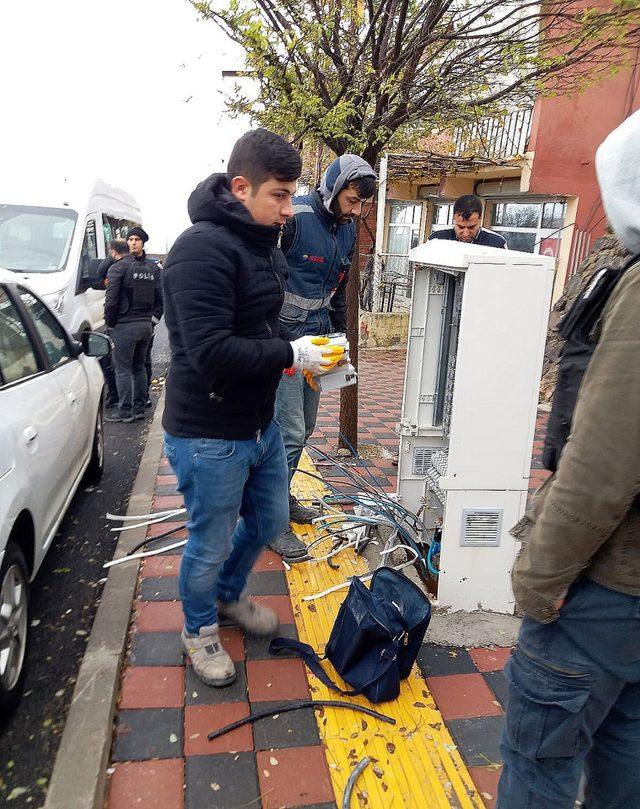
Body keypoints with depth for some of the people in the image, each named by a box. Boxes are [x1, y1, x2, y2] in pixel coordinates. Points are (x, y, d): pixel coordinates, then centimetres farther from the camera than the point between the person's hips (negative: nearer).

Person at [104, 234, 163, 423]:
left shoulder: (118, 267, -7)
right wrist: (154, 318, 12)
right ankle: (139, 408, 19)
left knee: (123, 369, -1)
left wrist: (109, 322, -2)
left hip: (125, 326, -6)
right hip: (146, 325, 7)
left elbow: (111, 299, -13)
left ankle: (125, 411, 0)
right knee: (139, 367, 15)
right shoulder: (152, 268, 13)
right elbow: (161, 297, 11)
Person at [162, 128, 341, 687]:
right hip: (208, 437, -9)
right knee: (211, 546, 11)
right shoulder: (202, 248, -22)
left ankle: (229, 596, 51)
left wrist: (301, 346, 1)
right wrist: (292, 354, -20)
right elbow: (211, 352, -30)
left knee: (270, 520, 24)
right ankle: (200, 630, 40)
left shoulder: (263, 244, 9)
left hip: (260, 425, 9)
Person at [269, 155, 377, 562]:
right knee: (290, 431, -8)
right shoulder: (294, 217, -14)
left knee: (304, 427, 13)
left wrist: (339, 336, 19)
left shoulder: (347, 229, 11)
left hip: (318, 334, 8)